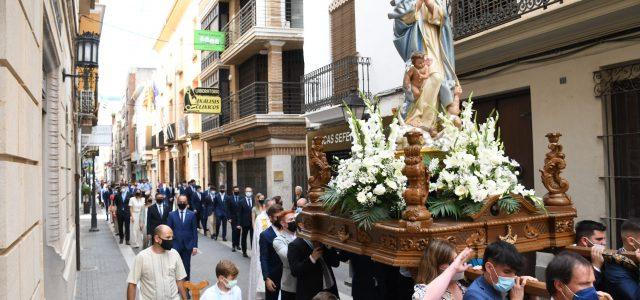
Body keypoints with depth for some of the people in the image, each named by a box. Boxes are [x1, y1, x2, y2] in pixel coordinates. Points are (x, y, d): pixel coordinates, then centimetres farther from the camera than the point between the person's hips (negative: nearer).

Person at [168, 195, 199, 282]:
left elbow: (194, 231, 1)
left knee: (187, 266, 8)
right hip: (175, 245, 0)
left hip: (188, 245, 0)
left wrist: (195, 246, -4)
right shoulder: (172, 214, 2)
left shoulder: (192, 214, 2)